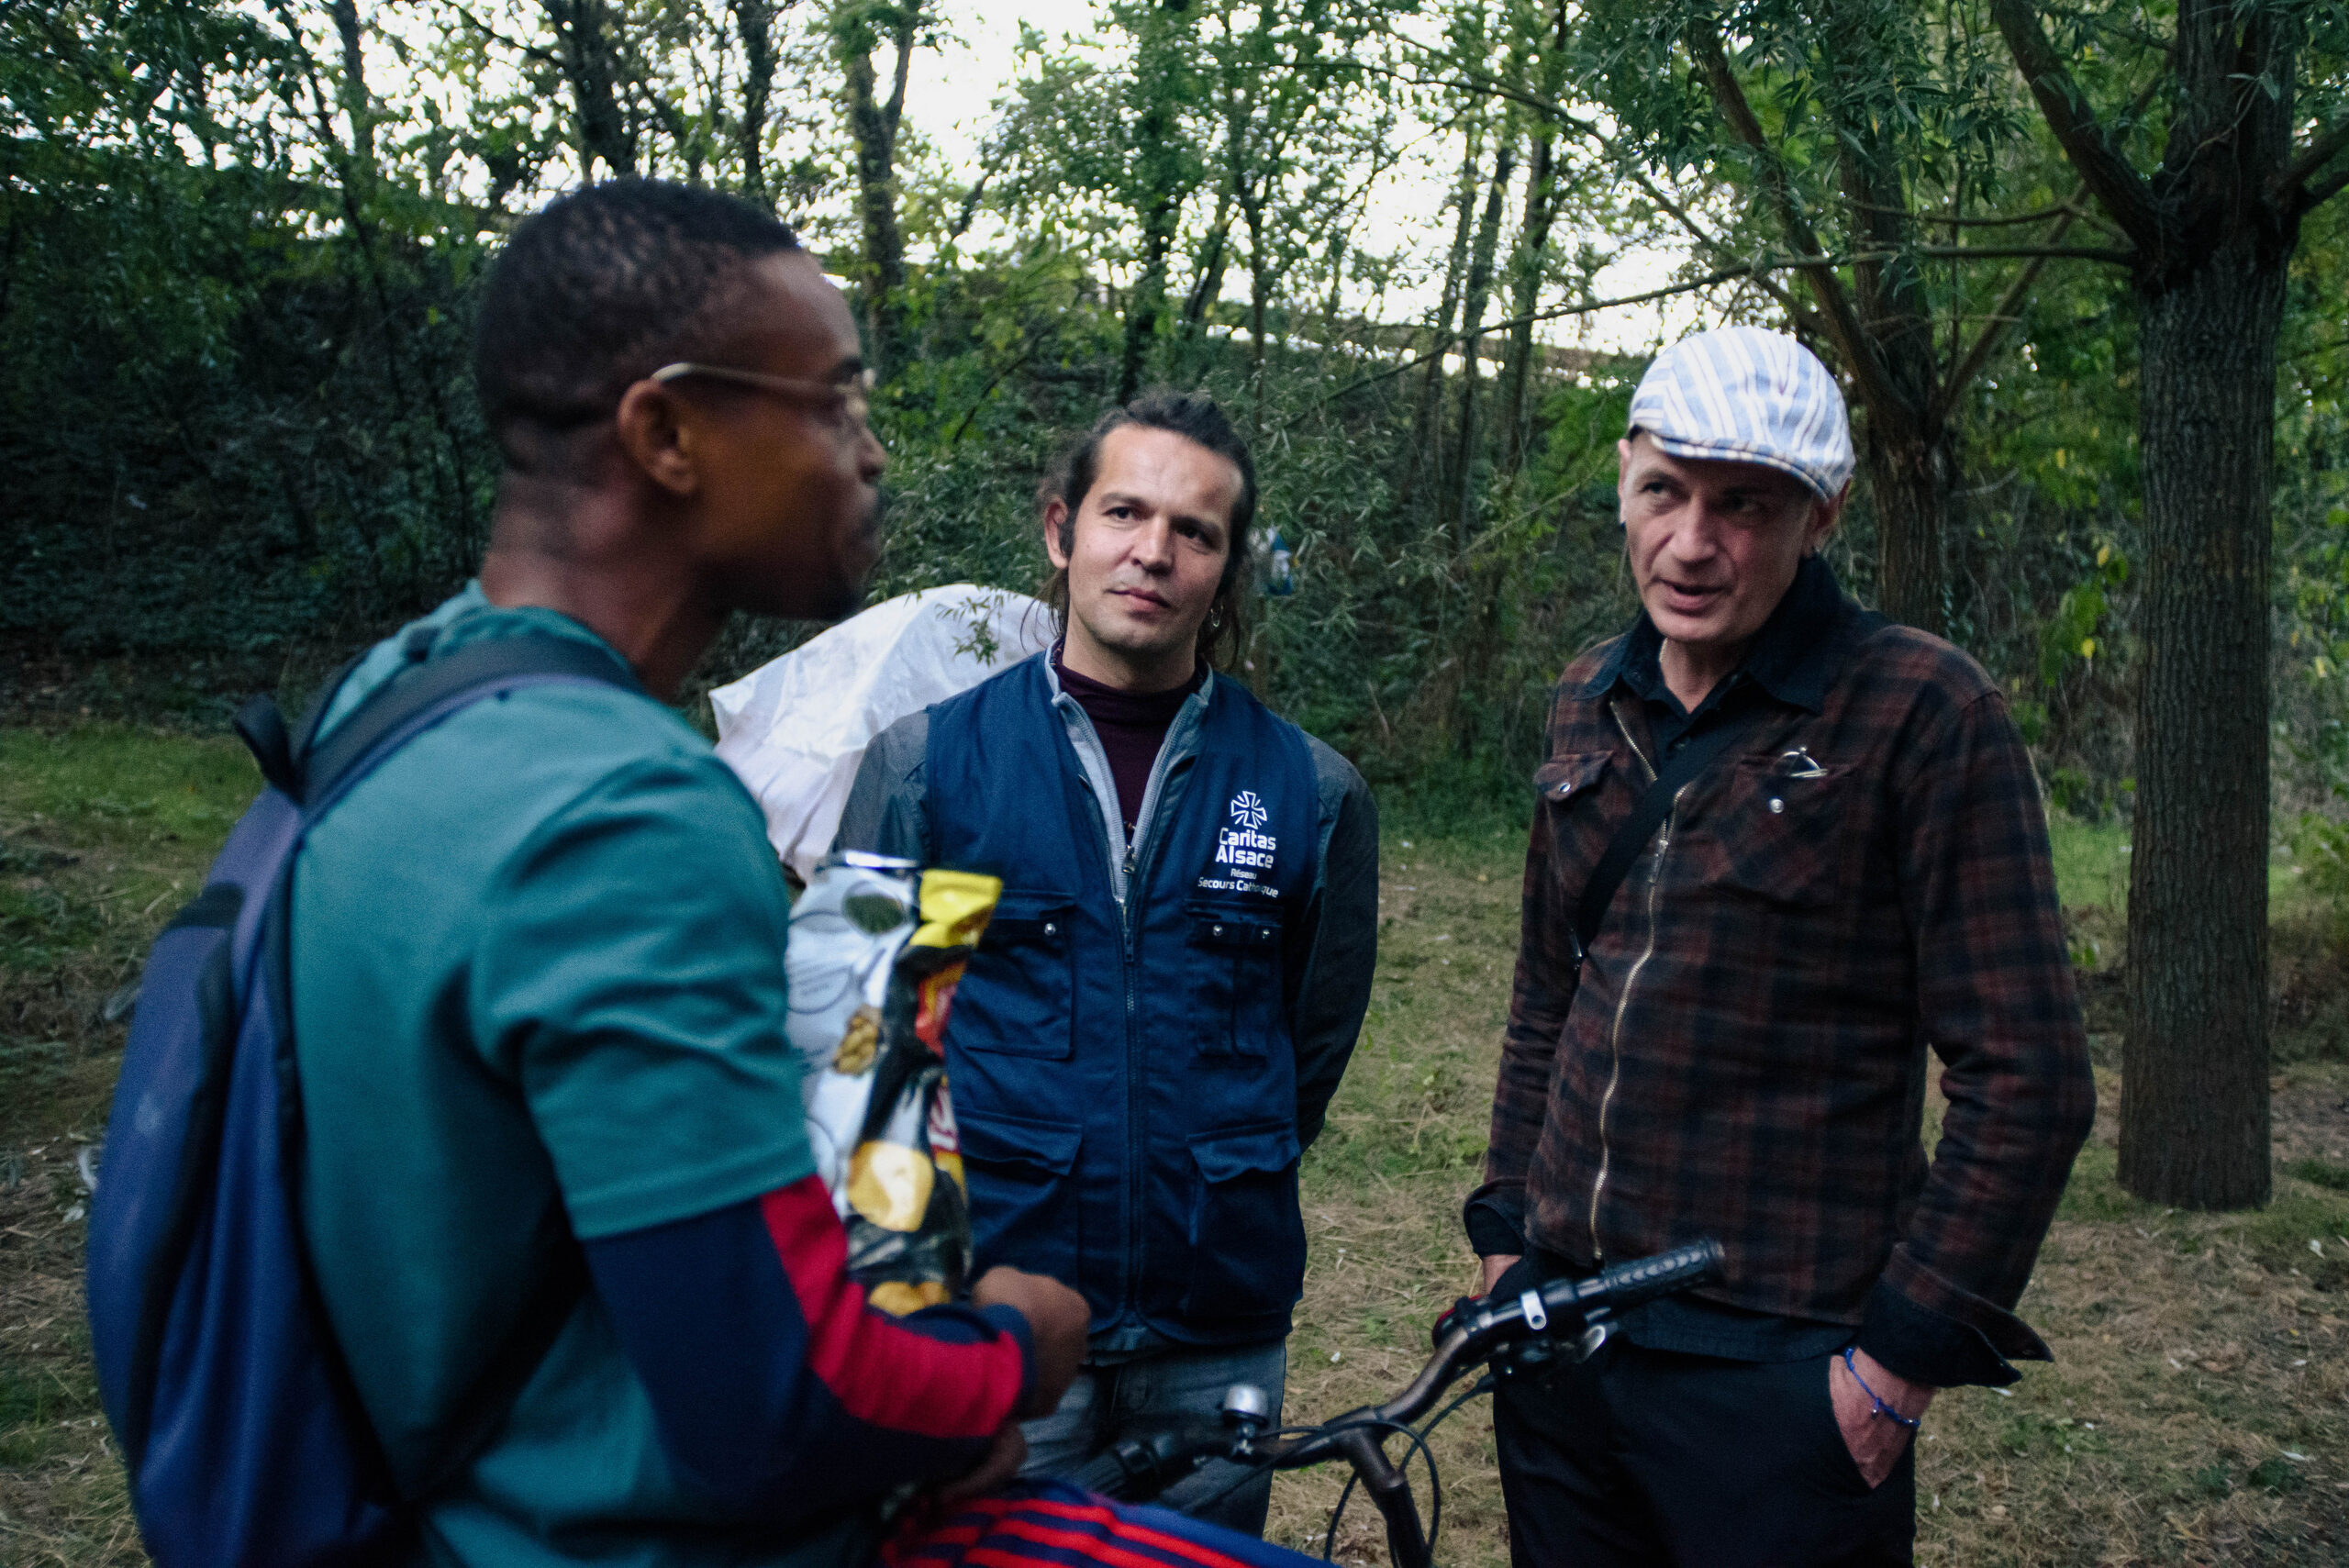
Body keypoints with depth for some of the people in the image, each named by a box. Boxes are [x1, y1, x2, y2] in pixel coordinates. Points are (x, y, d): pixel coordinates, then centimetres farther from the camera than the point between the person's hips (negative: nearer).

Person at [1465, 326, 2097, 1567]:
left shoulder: (1925, 712, -11)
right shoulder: (1591, 703, 7)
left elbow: (2026, 1079, -12)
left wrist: (1904, 1357, -13)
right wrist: (1504, 1232, 11)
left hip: (1776, 1363, -5)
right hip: (1561, 1326, 6)